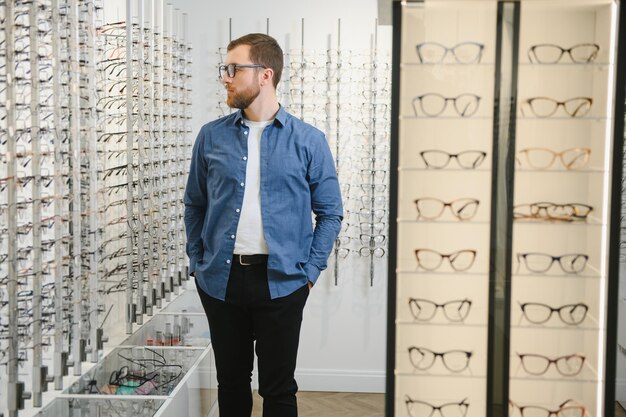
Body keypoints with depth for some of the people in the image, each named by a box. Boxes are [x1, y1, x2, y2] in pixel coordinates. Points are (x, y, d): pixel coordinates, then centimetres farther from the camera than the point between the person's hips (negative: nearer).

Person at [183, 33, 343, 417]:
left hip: (281, 281, -2)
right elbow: (195, 204, 13)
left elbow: (331, 212, 2)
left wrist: (310, 270, -4)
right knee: (231, 382, 15)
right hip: (220, 280, 3)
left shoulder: (308, 140, -2)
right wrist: (197, 262, 6)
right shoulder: (212, 136, 4)